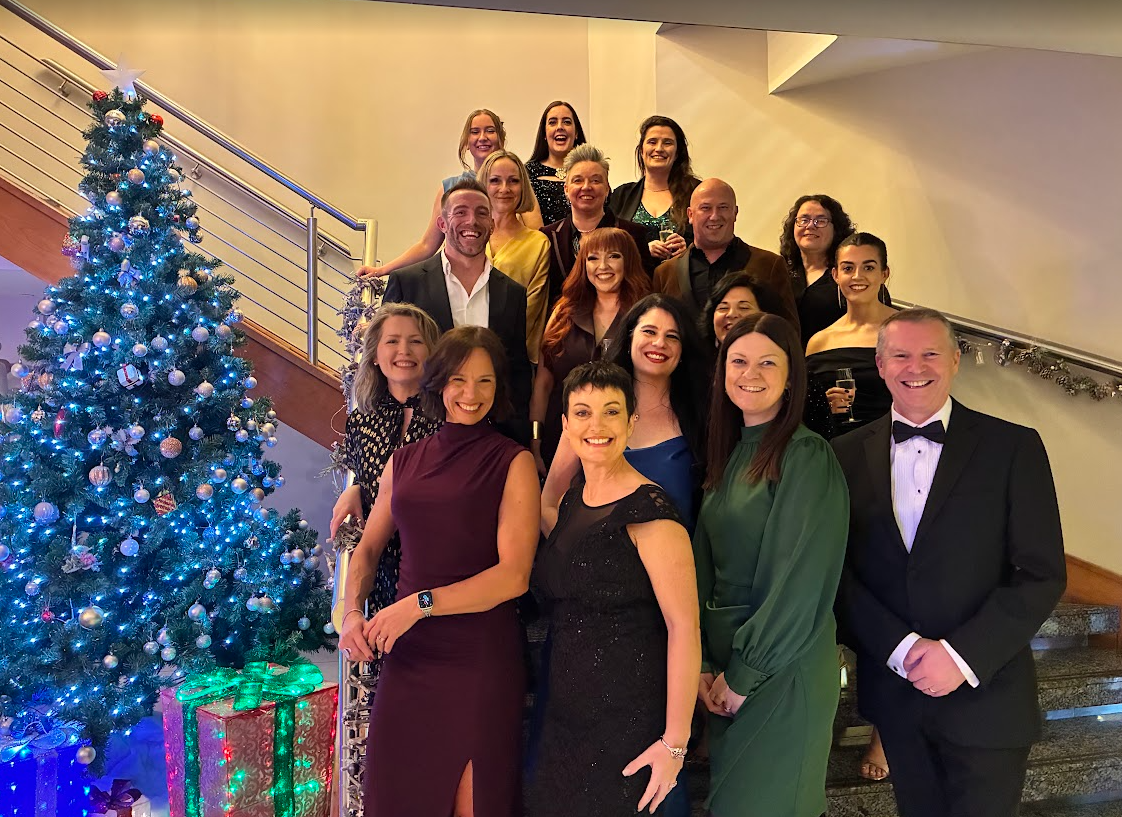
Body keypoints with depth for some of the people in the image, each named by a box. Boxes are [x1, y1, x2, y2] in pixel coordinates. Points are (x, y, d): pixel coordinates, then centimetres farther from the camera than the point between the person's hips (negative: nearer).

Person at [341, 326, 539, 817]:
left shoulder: (513, 463, -5)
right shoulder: (405, 461, 9)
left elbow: (514, 575, -13)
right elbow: (368, 547, 16)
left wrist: (420, 603, -17)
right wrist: (352, 613, -2)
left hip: (480, 656, -4)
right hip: (407, 653, 4)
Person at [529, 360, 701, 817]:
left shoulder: (649, 511, -18)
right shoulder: (571, 502, 6)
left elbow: (684, 628, -20)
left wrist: (675, 743, -19)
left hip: (627, 722, -7)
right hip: (565, 712, 7)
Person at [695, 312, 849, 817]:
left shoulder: (807, 455, -14)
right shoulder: (729, 455, 8)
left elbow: (801, 578, -18)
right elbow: (706, 566, 7)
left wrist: (745, 674, -13)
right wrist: (704, 663, 0)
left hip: (782, 671, -7)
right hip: (727, 668, 7)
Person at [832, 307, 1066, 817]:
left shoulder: (1014, 448, -6)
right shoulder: (849, 455, 0)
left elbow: (1042, 574, -8)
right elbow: (838, 570, -1)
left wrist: (962, 655, -16)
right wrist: (901, 648, -12)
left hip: (985, 696, -2)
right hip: (894, 691, 3)